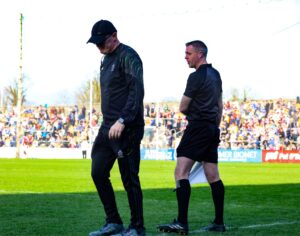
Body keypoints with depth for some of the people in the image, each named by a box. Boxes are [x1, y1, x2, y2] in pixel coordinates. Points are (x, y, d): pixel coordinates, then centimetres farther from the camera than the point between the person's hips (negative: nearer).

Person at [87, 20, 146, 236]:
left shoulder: (128, 57, -10)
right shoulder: (106, 59, 18)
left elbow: (137, 92, -20)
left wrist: (122, 121, -27)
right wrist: (109, 123, 13)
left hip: (127, 129, -9)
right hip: (107, 127, 9)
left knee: (129, 178, -5)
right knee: (98, 173, 8)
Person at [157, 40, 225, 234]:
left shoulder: (196, 77, -12)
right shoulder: (215, 74, 15)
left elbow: (182, 108, -6)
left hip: (198, 128, -10)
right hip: (212, 129, 10)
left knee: (181, 172, -15)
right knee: (213, 176, 12)